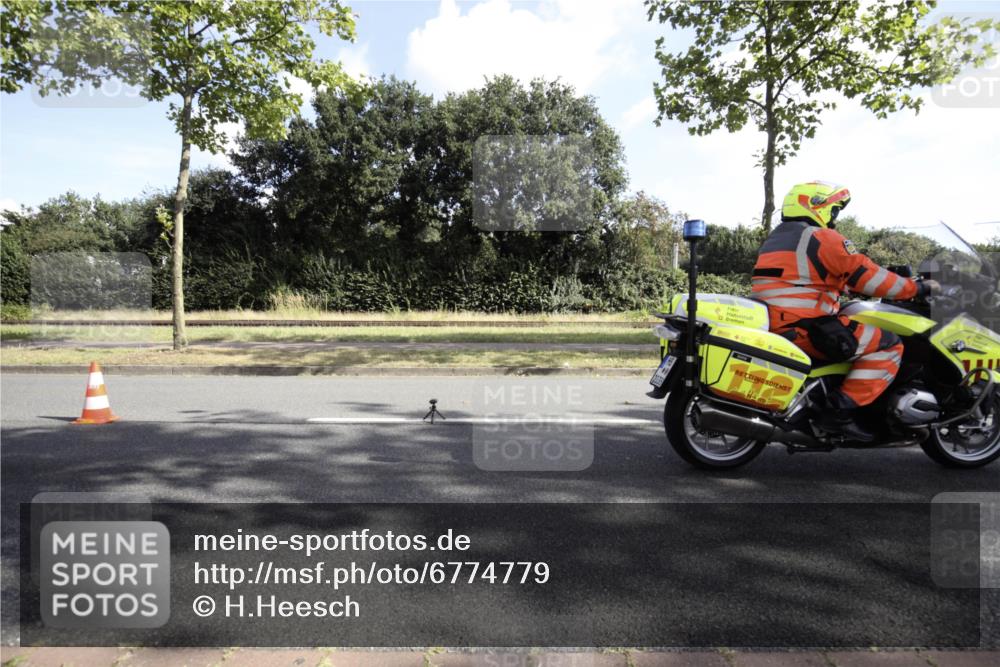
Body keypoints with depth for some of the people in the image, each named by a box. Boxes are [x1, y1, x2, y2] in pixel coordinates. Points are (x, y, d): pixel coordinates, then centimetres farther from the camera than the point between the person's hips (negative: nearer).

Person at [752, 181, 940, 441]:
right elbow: (868, 276, -7)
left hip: (771, 328, 9)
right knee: (888, 345, -4)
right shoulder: (823, 238, -5)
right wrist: (918, 288, 6)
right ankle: (840, 411, -12)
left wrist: (847, 288, 36)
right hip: (806, 329, -9)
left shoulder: (774, 240, 22)